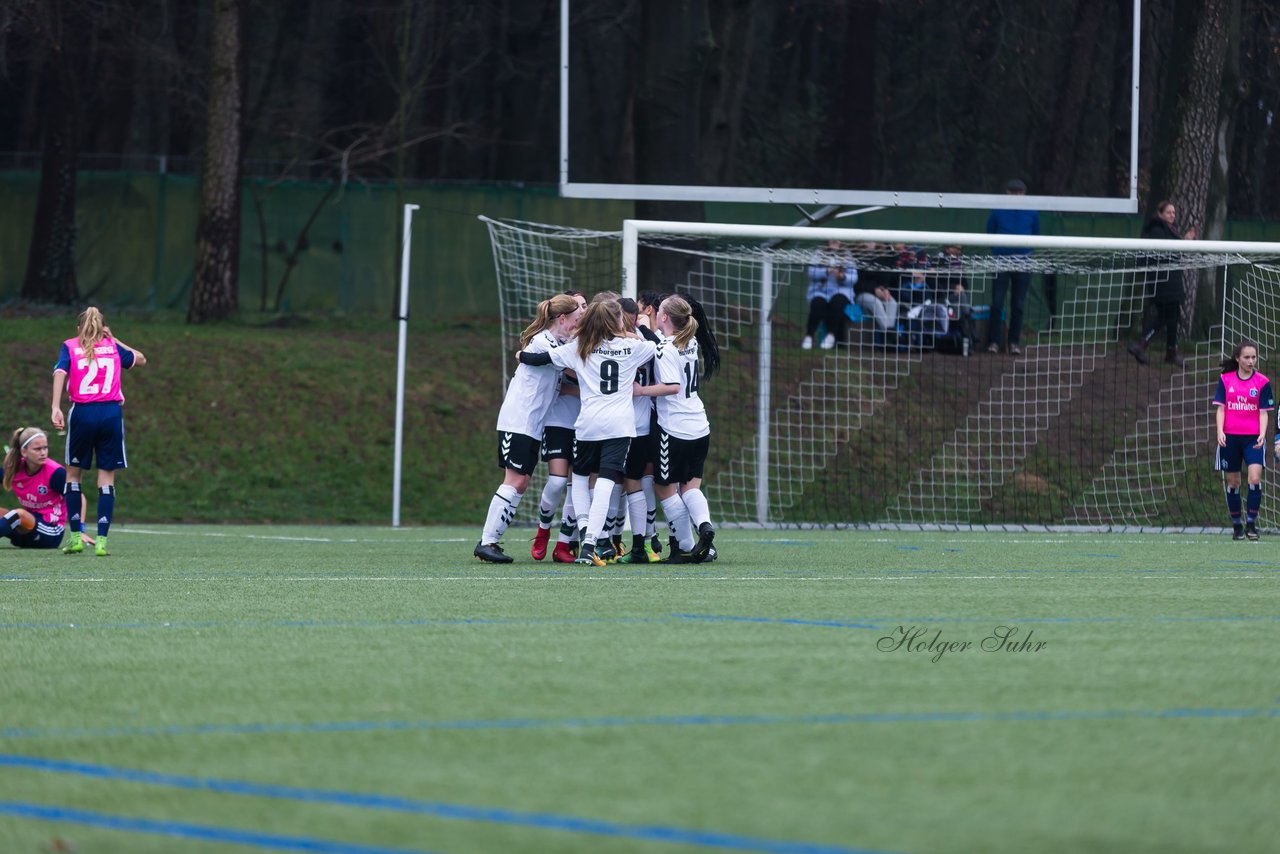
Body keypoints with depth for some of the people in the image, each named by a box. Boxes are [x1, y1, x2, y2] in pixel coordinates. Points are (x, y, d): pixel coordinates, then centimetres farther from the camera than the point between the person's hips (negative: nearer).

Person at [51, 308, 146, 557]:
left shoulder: (70, 347, 9)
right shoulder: (113, 347, 15)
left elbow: (60, 373, -9)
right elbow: (140, 359, 32)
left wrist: (56, 409, -17)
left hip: (82, 413, -1)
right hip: (111, 413, 1)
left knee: (74, 473, 14)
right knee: (107, 478, 3)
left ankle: (76, 536, 10)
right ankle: (102, 541, -6)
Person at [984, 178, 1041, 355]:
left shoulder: (1032, 214, 3)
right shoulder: (998, 212, 0)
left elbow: (1036, 235, 15)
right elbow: (989, 233, 11)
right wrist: (997, 248, 5)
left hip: (1023, 262, 1)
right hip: (1001, 261, -1)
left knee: (1018, 305, 4)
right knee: (997, 303, -6)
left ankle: (1014, 342, 12)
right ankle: (994, 341, -1)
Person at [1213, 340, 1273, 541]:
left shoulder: (1262, 382, 1)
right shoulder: (1225, 380, 5)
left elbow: (1263, 412, 1)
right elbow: (1220, 408, 5)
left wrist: (1262, 434, -14)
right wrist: (1220, 431, -8)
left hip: (1252, 439, -2)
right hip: (1230, 438, 2)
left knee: (1255, 478, -18)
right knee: (1233, 482, 5)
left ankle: (1251, 523, -10)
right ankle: (1236, 525, 15)